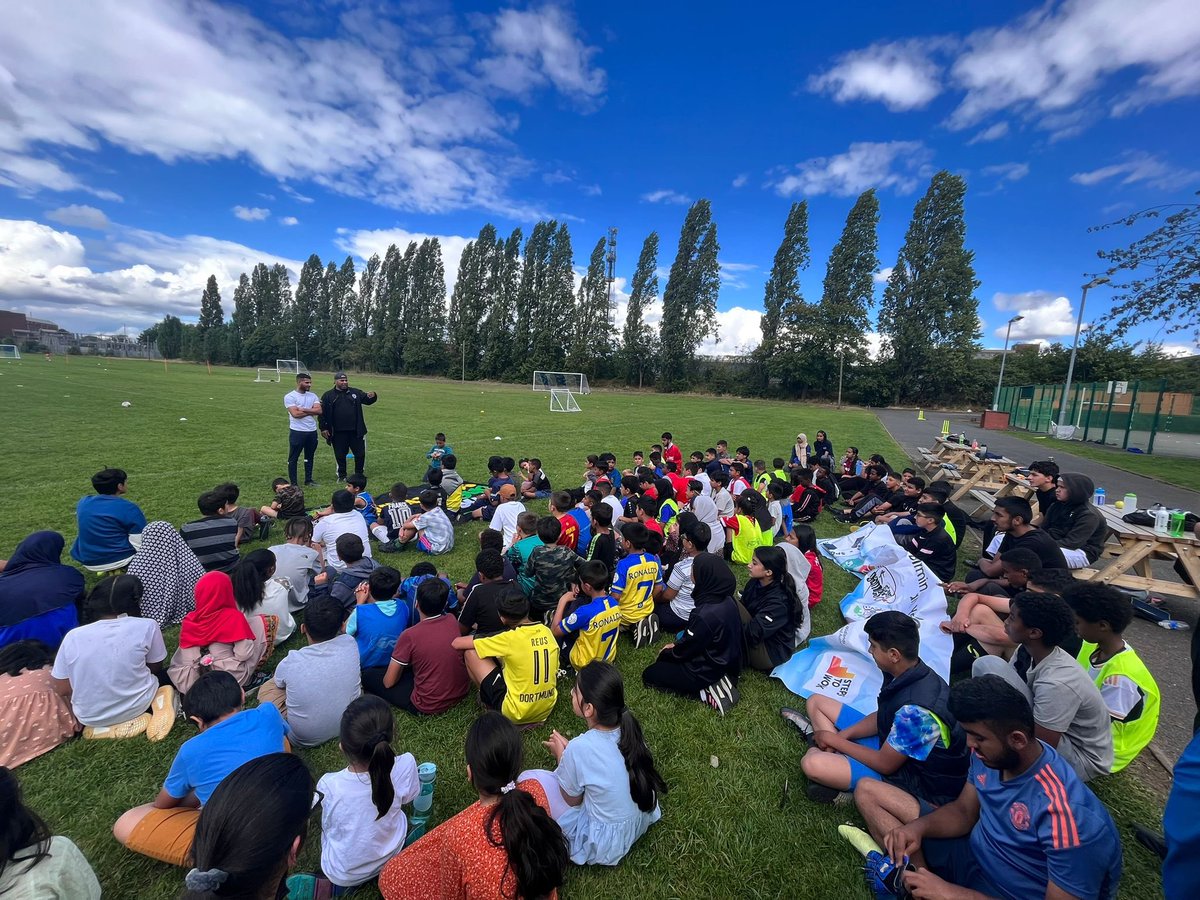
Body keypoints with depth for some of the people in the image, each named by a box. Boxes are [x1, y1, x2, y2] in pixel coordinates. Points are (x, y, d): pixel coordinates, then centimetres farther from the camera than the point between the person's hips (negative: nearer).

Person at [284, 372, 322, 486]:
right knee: (293, 458, 4)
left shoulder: (312, 396, 9)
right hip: (297, 432, -5)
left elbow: (319, 411, -6)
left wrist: (303, 409, -15)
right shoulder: (290, 396, -7)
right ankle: (293, 483, 11)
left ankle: (308, 480, 25)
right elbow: (295, 414, -18)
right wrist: (312, 411, -8)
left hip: (312, 431, 5)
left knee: (309, 457, 14)